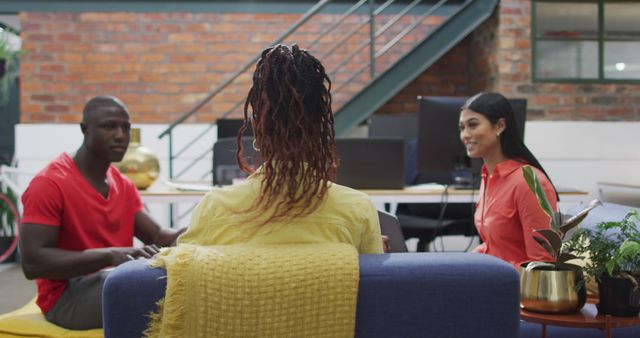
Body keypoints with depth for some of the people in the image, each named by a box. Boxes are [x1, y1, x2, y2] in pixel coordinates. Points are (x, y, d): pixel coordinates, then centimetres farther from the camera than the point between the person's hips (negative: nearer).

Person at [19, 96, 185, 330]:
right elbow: (32, 262, -20)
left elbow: (157, 237, 6)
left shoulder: (123, 185, 12)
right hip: (67, 296, -8)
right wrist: (109, 255, -30)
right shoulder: (49, 183, -13)